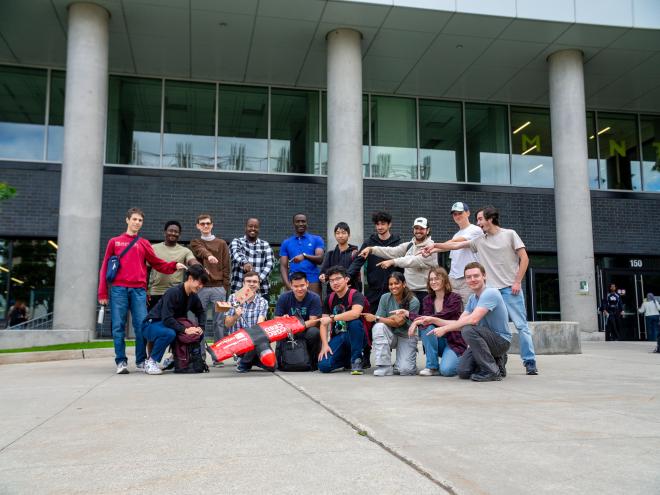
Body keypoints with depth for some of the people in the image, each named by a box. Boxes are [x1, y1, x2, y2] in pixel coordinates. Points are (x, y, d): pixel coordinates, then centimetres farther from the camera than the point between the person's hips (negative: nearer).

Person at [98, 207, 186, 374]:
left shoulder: (144, 244, 17)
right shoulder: (114, 242, 14)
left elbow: (157, 264, 14)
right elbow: (105, 267, 11)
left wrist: (174, 266, -5)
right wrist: (102, 293, 3)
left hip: (138, 290, 1)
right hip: (118, 289, -1)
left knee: (141, 325, -4)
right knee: (118, 326, -2)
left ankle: (141, 361, 5)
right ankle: (121, 362, 4)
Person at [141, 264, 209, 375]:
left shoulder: (193, 297, 1)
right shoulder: (173, 292, -24)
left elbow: (201, 312, 15)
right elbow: (167, 318, -31)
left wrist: (200, 327, -4)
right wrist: (185, 330, -37)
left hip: (173, 325, 8)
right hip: (152, 324, -8)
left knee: (199, 334, -7)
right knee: (169, 333, -39)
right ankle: (150, 362, -17)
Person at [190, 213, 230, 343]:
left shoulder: (222, 244, 12)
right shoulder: (195, 243, 10)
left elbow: (226, 267, 8)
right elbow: (201, 251, -14)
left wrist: (225, 288, 0)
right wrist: (209, 256, -37)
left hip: (218, 288, 0)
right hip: (201, 287, 0)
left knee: (219, 322, 3)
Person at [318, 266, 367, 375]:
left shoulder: (356, 295, -12)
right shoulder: (329, 299, 7)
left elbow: (355, 313, -34)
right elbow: (323, 324, 3)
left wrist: (332, 318, -31)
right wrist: (325, 345, -11)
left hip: (354, 337, -4)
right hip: (337, 338, 4)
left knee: (355, 322, -36)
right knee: (324, 366, -20)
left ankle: (356, 360, -17)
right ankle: (347, 359, 14)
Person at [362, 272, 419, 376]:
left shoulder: (413, 302, -15)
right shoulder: (385, 298, -7)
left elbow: (399, 323, -20)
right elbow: (379, 320, -11)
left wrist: (375, 318, -25)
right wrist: (393, 318, -29)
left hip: (406, 337, -2)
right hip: (390, 335, 2)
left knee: (406, 370, -22)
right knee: (379, 327, -33)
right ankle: (384, 367, -23)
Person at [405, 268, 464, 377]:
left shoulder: (455, 298, -10)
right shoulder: (427, 300, 5)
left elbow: (441, 317, -24)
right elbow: (425, 318, -9)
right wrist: (417, 321, -36)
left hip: (454, 341, -4)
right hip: (437, 341, 4)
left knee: (446, 370, -27)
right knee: (426, 327, -27)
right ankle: (432, 367, -16)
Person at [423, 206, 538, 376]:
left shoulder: (509, 234, 2)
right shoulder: (479, 240, 11)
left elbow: (524, 258, 1)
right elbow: (456, 245, 14)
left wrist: (517, 282, -6)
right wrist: (435, 246, 9)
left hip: (510, 289, -3)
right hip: (491, 290, 4)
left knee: (521, 325, -4)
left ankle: (530, 363, 0)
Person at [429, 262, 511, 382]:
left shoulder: (490, 293, -18)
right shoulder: (472, 298, 10)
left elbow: (473, 319, -29)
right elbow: (460, 323, 4)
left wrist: (445, 329, -24)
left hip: (501, 340, -8)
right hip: (487, 338, 8)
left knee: (468, 330, -31)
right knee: (463, 372, -5)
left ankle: (492, 371, -18)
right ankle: (496, 361, 17)